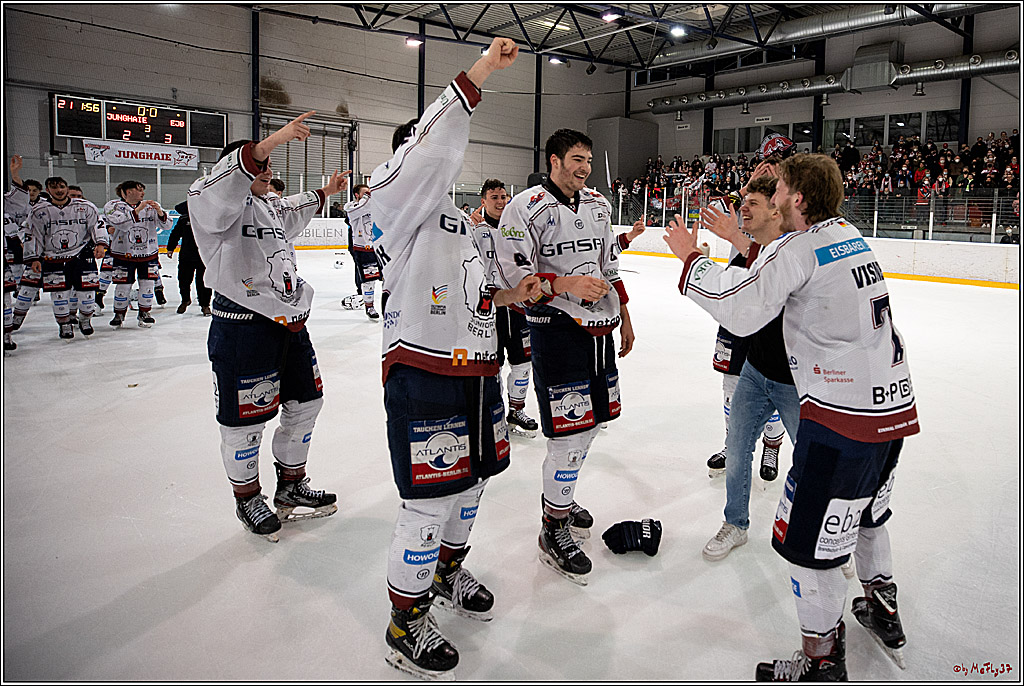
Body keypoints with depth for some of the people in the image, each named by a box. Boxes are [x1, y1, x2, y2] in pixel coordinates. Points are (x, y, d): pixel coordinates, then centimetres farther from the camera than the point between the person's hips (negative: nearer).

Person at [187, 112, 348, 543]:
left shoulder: (271, 207, 19)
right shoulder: (217, 204, -9)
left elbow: (292, 213, 43)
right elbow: (220, 188, -33)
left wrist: (325, 193, 46)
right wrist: (268, 144, -43)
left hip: (288, 323, 9)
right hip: (242, 328, -9)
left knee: (306, 402, 16)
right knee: (244, 420, 3)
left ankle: (291, 486, 34)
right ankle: (247, 499, 25)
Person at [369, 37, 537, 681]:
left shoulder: (460, 219, 21)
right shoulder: (399, 199, -7)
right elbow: (432, 145, -26)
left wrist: (507, 296, 9)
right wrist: (480, 72, -25)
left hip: (477, 370, 9)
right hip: (424, 373, -9)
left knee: (471, 482, 19)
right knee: (430, 502, -2)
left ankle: (448, 570, 44)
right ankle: (406, 625, 18)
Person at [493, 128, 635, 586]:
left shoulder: (598, 206, 15)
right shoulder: (526, 207, -8)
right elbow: (513, 273, -14)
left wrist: (624, 319, 21)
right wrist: (566, 284, -25)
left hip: (599, 328, 8)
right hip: (554, 329, -8)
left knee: (590, 423, 14)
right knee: (570, 432, -9)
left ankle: (559, 495, 38)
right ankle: (553, 530, 9)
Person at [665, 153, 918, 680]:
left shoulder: (798, 247, -14)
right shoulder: (850, 234, 12)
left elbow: (741, 312, -21)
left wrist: (691, 259, -10)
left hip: (844, 417, -10)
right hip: (895, 405, 10)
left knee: (808, 539, 2)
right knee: (866, 509, 29)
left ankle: (822, 662, 14)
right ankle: (883, 614, 48)